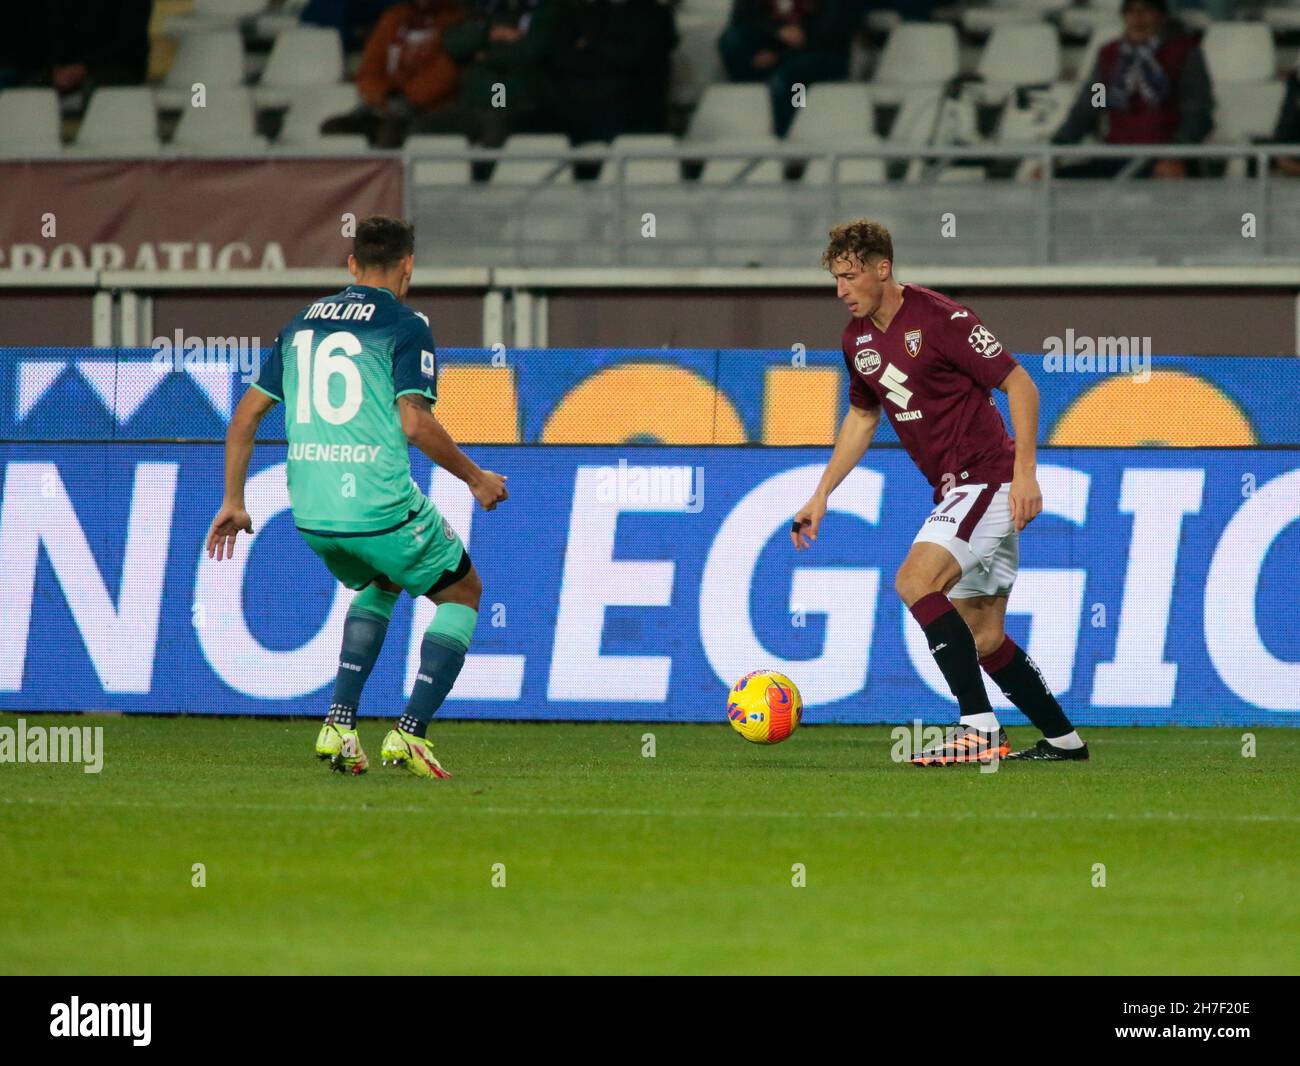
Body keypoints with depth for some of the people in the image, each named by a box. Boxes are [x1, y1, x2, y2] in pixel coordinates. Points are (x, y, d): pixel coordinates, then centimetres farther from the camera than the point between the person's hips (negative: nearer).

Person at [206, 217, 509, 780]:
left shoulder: (302, 324, 15)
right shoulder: (406, 326, -4)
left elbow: (245, 415, 14)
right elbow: (414, 423, -15)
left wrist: (233, 502, 21)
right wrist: (476, 479, -1)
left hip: (310, 512, 6)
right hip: (382, 508, -6)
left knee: (379, 584, 33)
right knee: (462, 592, 16)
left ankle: (340, 724, 15)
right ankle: (409, 733, 1)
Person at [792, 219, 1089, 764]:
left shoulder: (939, 318, -17)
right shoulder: (857, 338, 8)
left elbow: (1019, 384, -16)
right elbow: (862, 416, 24)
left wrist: (1025, 472, -22)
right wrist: (821, 496, 19)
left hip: (989, 478, -9)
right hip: (956, 490, 9)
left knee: (916, 581, -24)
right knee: (983, 639, 9)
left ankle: (979, 728, -25)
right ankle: (1063, 739, 20)